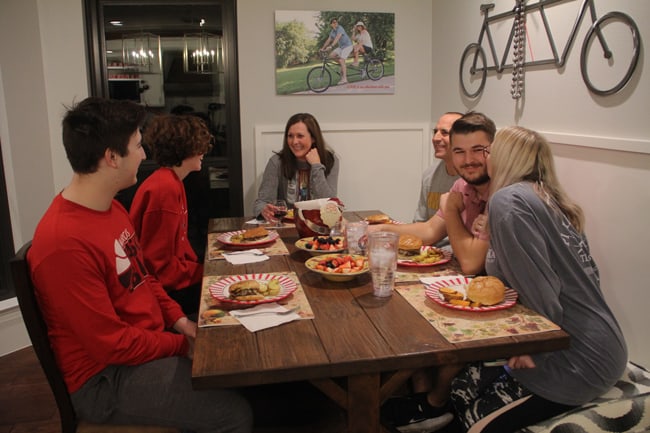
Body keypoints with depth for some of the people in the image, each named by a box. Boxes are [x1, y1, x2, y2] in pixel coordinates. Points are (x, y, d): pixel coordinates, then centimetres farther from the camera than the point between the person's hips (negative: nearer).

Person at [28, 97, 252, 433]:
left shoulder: (111, 207, 3)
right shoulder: (64, 243, -29)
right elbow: (111, 345, -24)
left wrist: (177, 319, 0)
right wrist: (184, 345, -13)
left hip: (148, 340, 9)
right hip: (107, 376, -9)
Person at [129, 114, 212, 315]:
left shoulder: (173, 183, 9)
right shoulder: (165, 189, -22)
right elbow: (159, 266, -22)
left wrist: (200, 267, 1)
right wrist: (206, 274, -16)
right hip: (162, 289, -9)